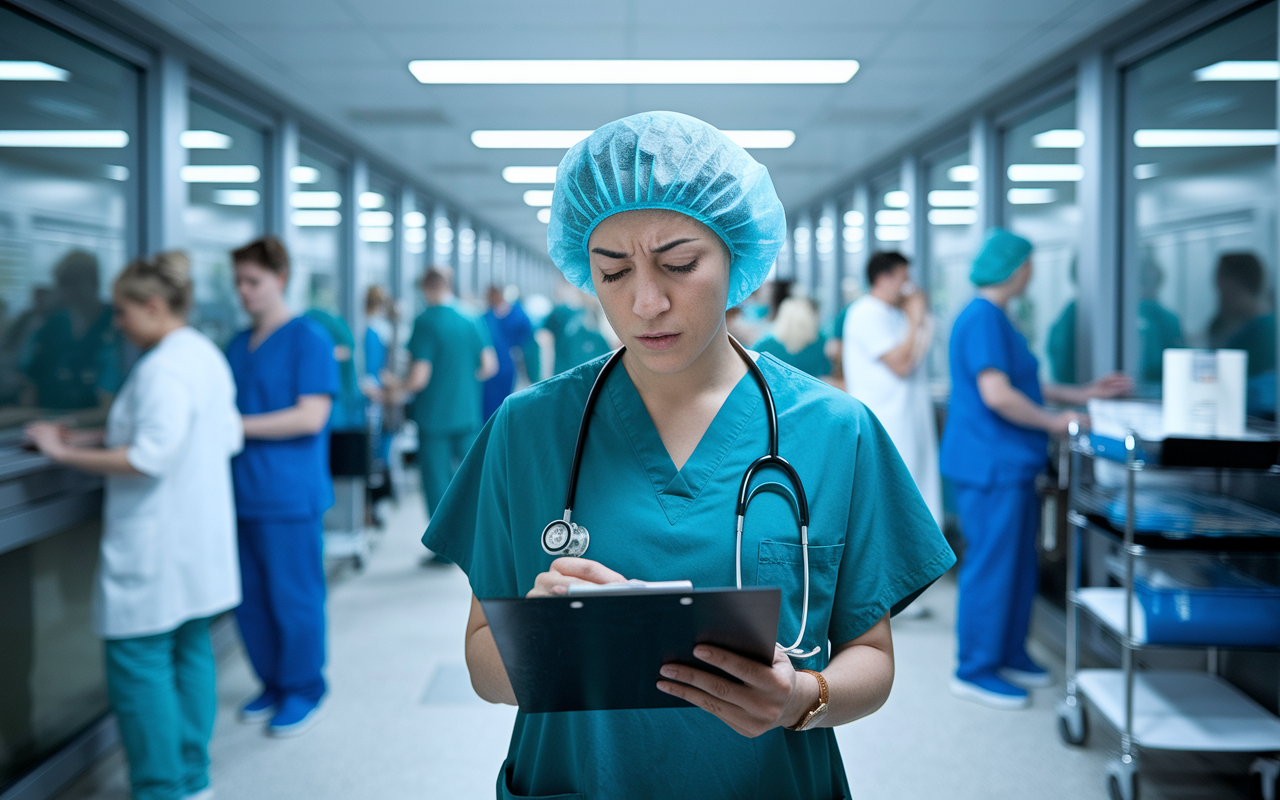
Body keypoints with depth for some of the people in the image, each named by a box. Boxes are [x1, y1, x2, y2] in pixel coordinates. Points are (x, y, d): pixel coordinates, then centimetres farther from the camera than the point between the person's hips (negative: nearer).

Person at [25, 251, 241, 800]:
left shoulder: (162, 369, -19)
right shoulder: (207, 355, 12)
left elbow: (151, 458, -26)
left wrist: (67, 453, -16)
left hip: (157, 547, -10)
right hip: (200, 541, 10)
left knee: (138, 663, -1)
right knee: (190, 653, 15)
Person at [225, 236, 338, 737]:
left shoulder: (309, 339, -9)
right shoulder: (238, 345, 13)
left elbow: (311, 416, -16)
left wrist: (238, 426, -18)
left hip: (290, 494, -7)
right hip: (242, 492, 7)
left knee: (294, 599, 3)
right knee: (249, 599, 13)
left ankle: (303, 690, 18)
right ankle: (272, 683, 29)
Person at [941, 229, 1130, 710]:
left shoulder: (994, 318, 18)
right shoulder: (983, 319, -17)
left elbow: (1020, 385, 23)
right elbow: (997, 395, -25)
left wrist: (1085, 394, 20)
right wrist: (1054, 423, -14)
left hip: (1009, 465, 11)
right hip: (990, 467, -11)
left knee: (1018, 564, 16)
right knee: (991, 565, -5)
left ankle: (1009, 655, 27)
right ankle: (975, 671, 4)